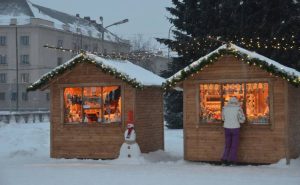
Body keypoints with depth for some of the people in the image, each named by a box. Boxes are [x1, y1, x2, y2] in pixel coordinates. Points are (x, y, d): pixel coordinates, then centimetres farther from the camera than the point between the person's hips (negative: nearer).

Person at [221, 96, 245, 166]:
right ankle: (232, 160, 3)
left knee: (227, 145, 15)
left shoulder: (224, 108, 0)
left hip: (227, 128, 3)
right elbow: (242, 120, -5)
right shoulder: (238, 109, -11)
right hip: (235, 129, -3)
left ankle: (225, 159, 5)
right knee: (234, 145, 6)